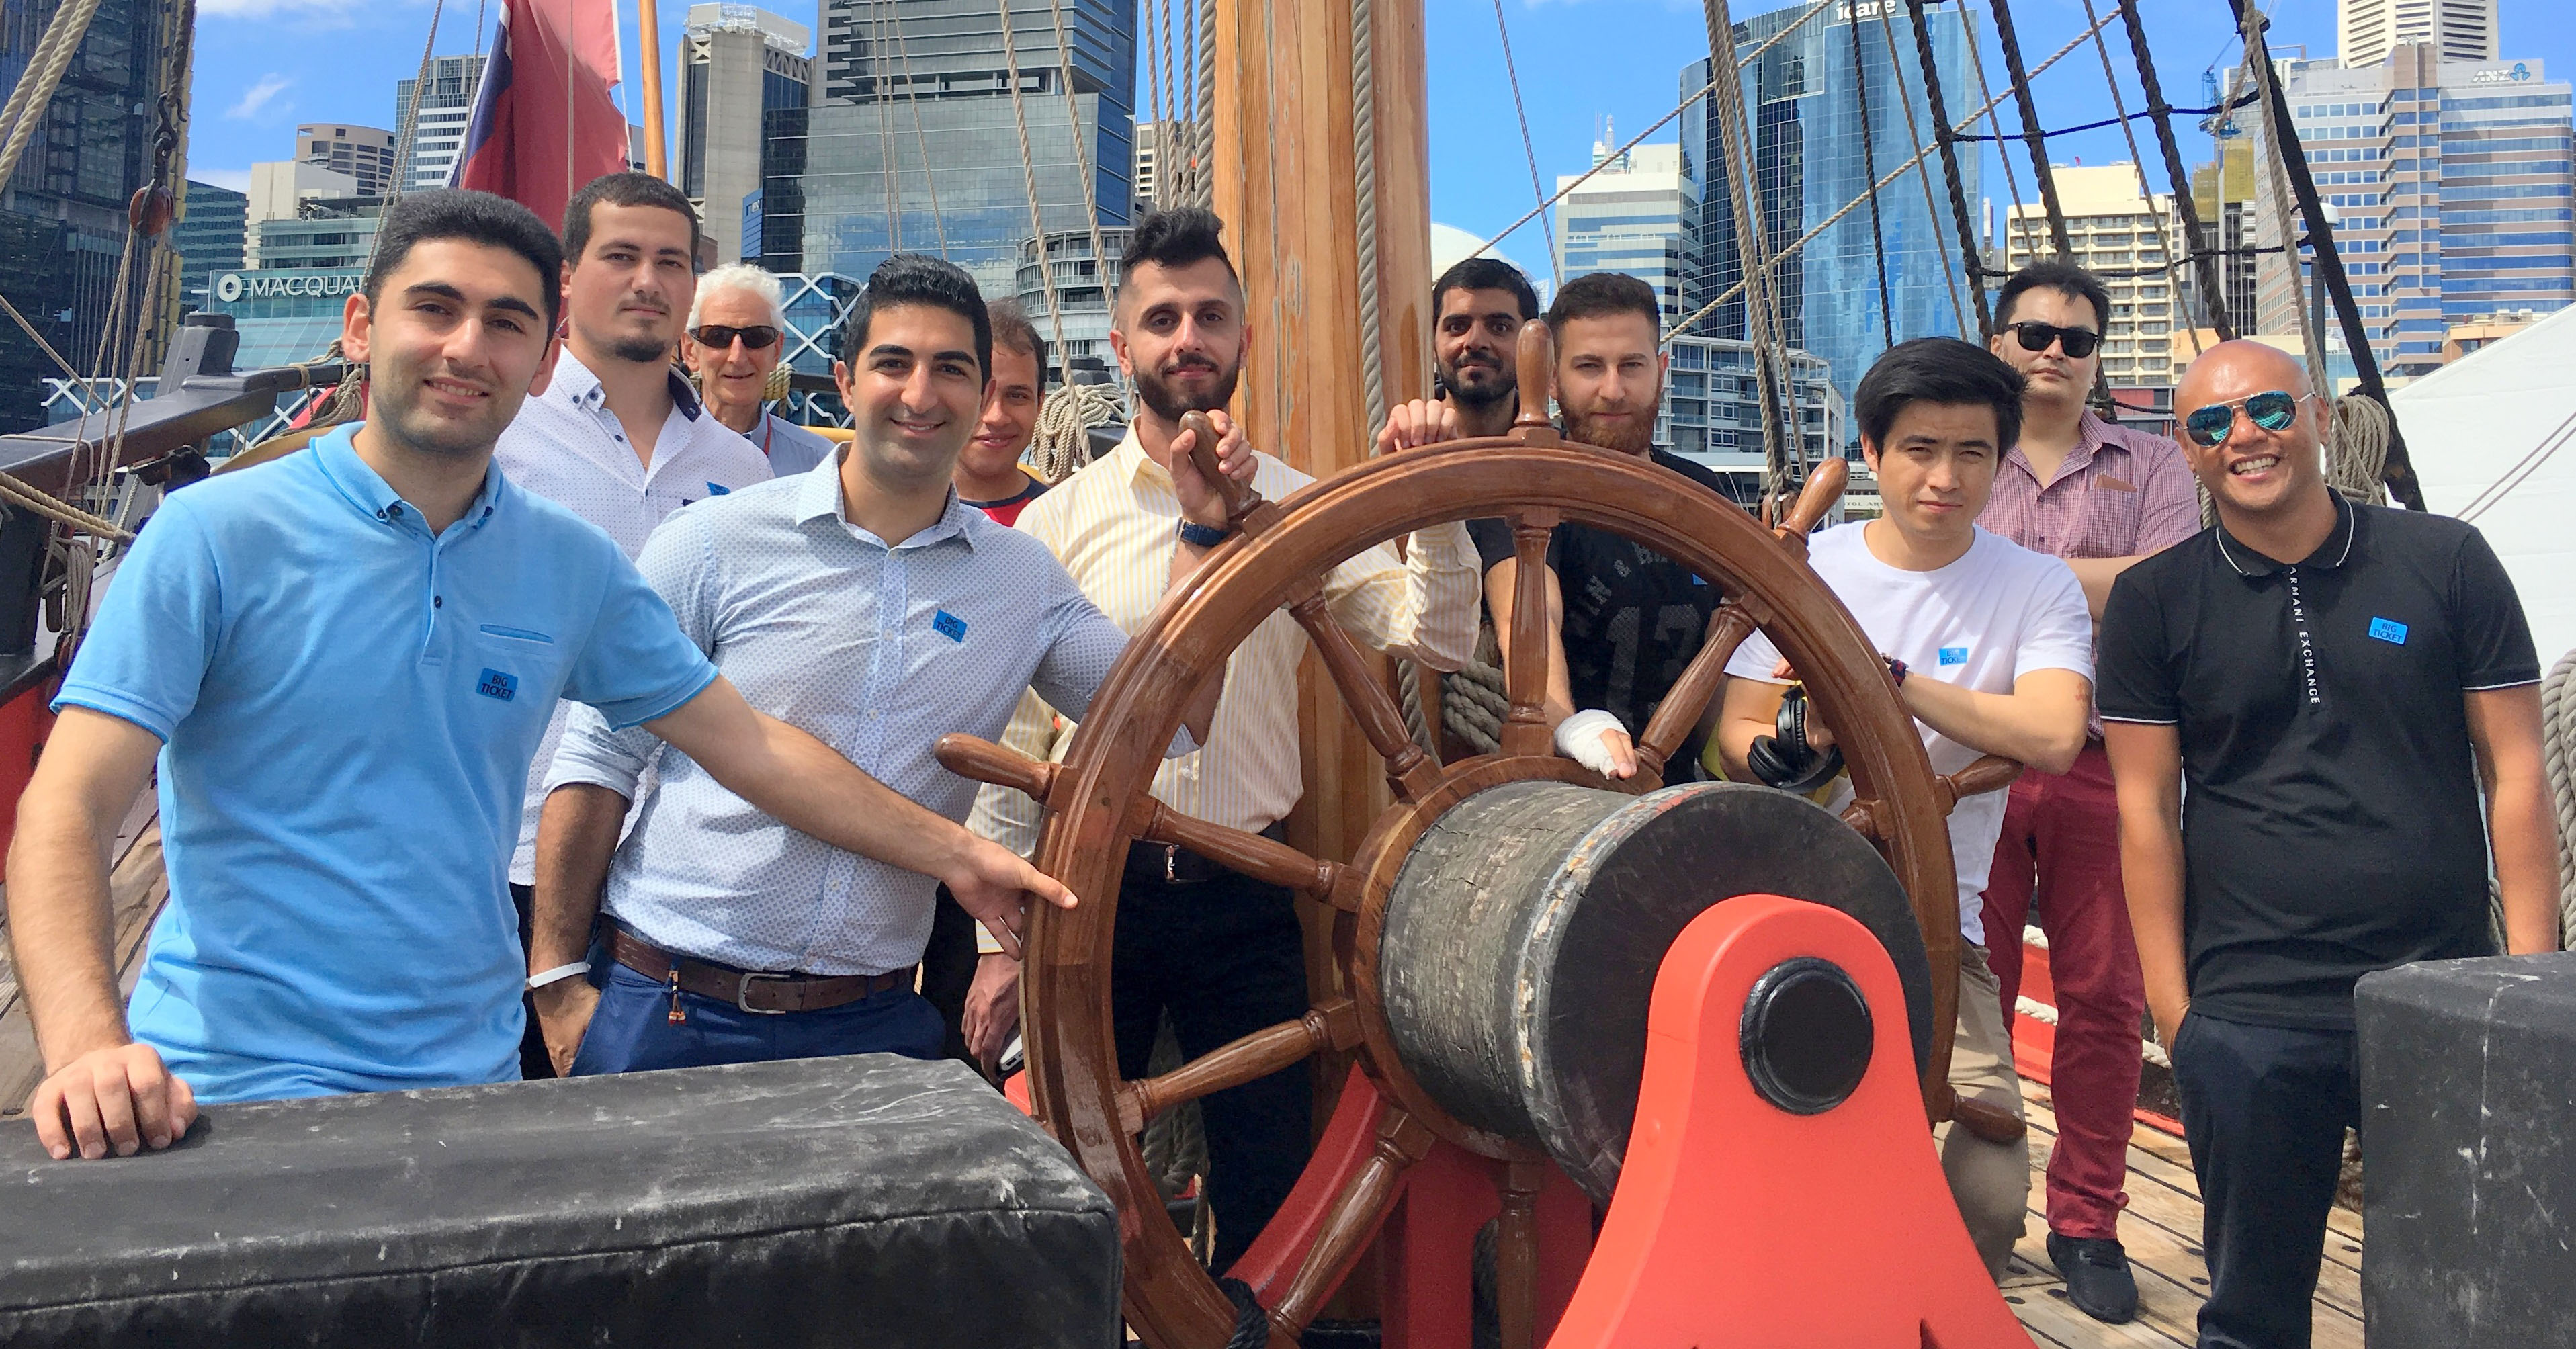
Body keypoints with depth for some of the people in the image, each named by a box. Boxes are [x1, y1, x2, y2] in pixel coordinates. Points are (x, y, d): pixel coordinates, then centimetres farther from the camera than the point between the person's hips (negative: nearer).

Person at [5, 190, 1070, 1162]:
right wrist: (88, 1048, -29)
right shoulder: (216, 535, -8)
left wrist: (954, 854, 10)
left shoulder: (573, 567, 4)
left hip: (470, 1081, 4)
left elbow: (750, 747, 11)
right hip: (230, 1093, -4)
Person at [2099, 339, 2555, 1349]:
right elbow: (2146, 808, 2)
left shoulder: (2446, 563, 3)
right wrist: (2170, 1003, -3)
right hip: (2247, 1016, 0)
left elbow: (2514, 773, 4)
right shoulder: (2153, 602, 3)